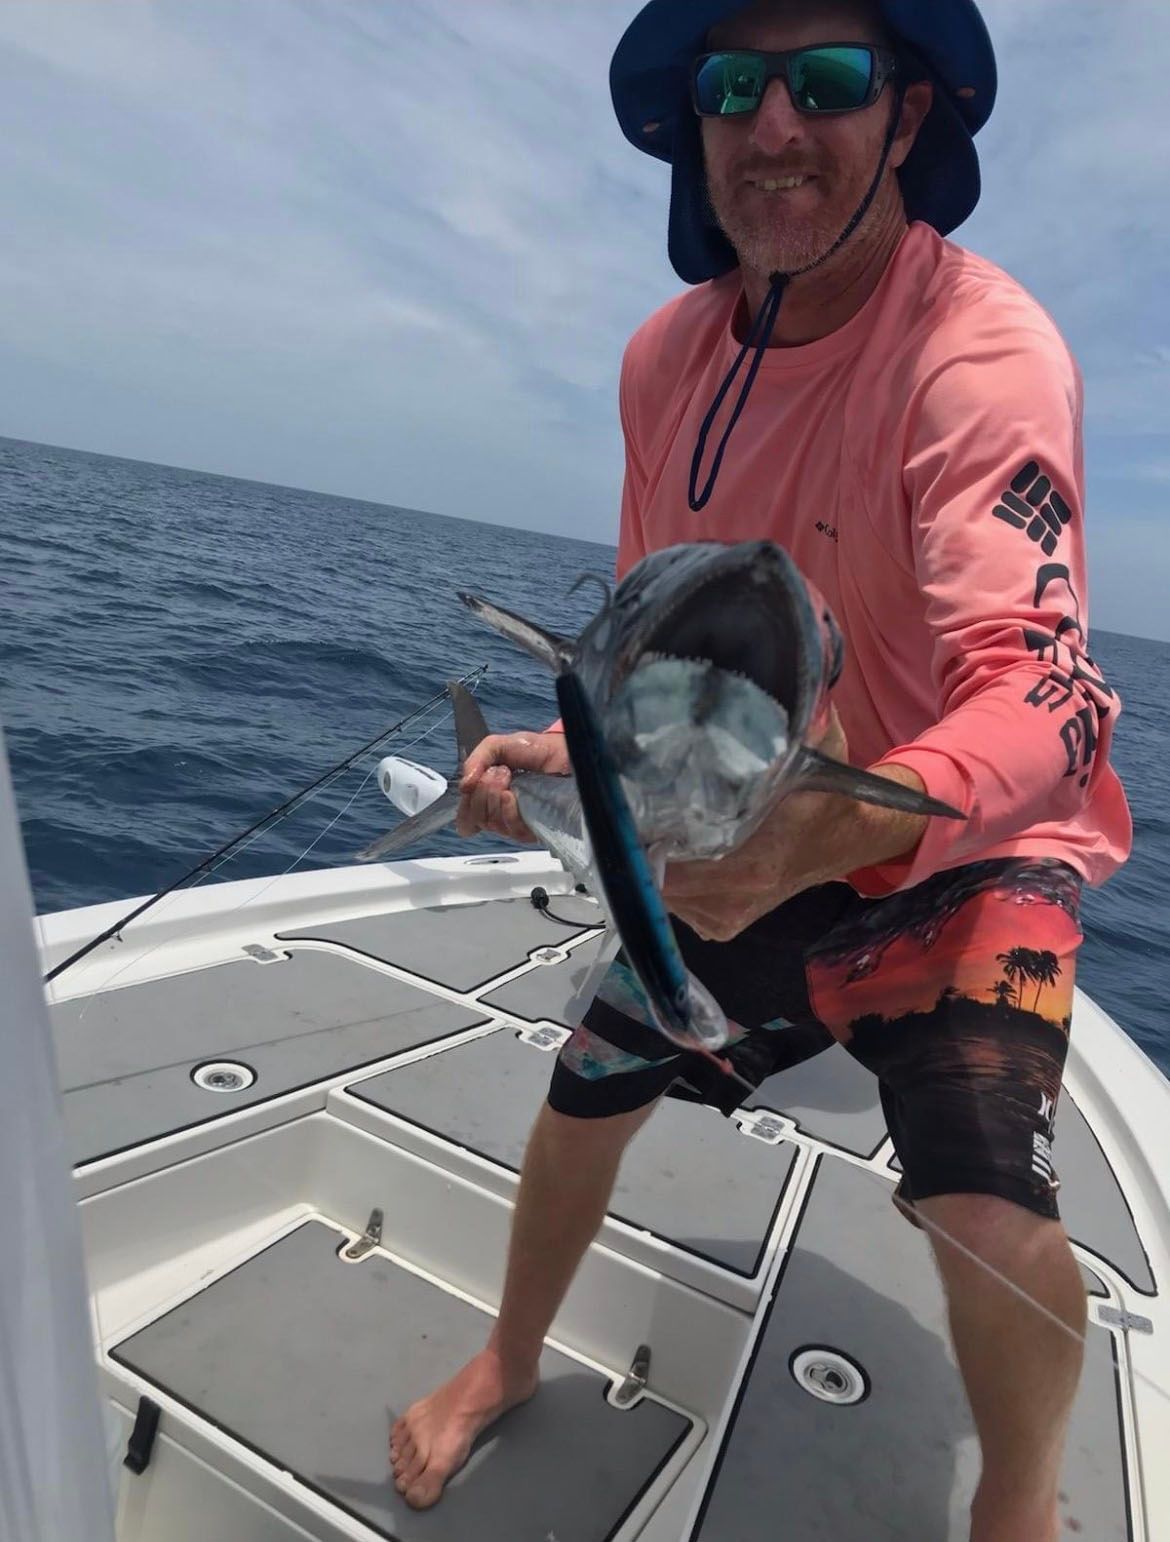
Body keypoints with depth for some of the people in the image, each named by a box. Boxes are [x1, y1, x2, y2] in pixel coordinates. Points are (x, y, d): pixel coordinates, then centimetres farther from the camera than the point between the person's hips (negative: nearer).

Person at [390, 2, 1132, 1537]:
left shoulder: (984, 351, -24)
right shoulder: (669, 355, -5)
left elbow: (1041, 699, -35)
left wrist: (822, 832, -53)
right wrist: (570, 746, -14)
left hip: (968, 842, -4)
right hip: (736, 836, 5)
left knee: (987, 1207, -21)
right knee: (584, 1092, 11)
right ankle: (509, 1360, 43)